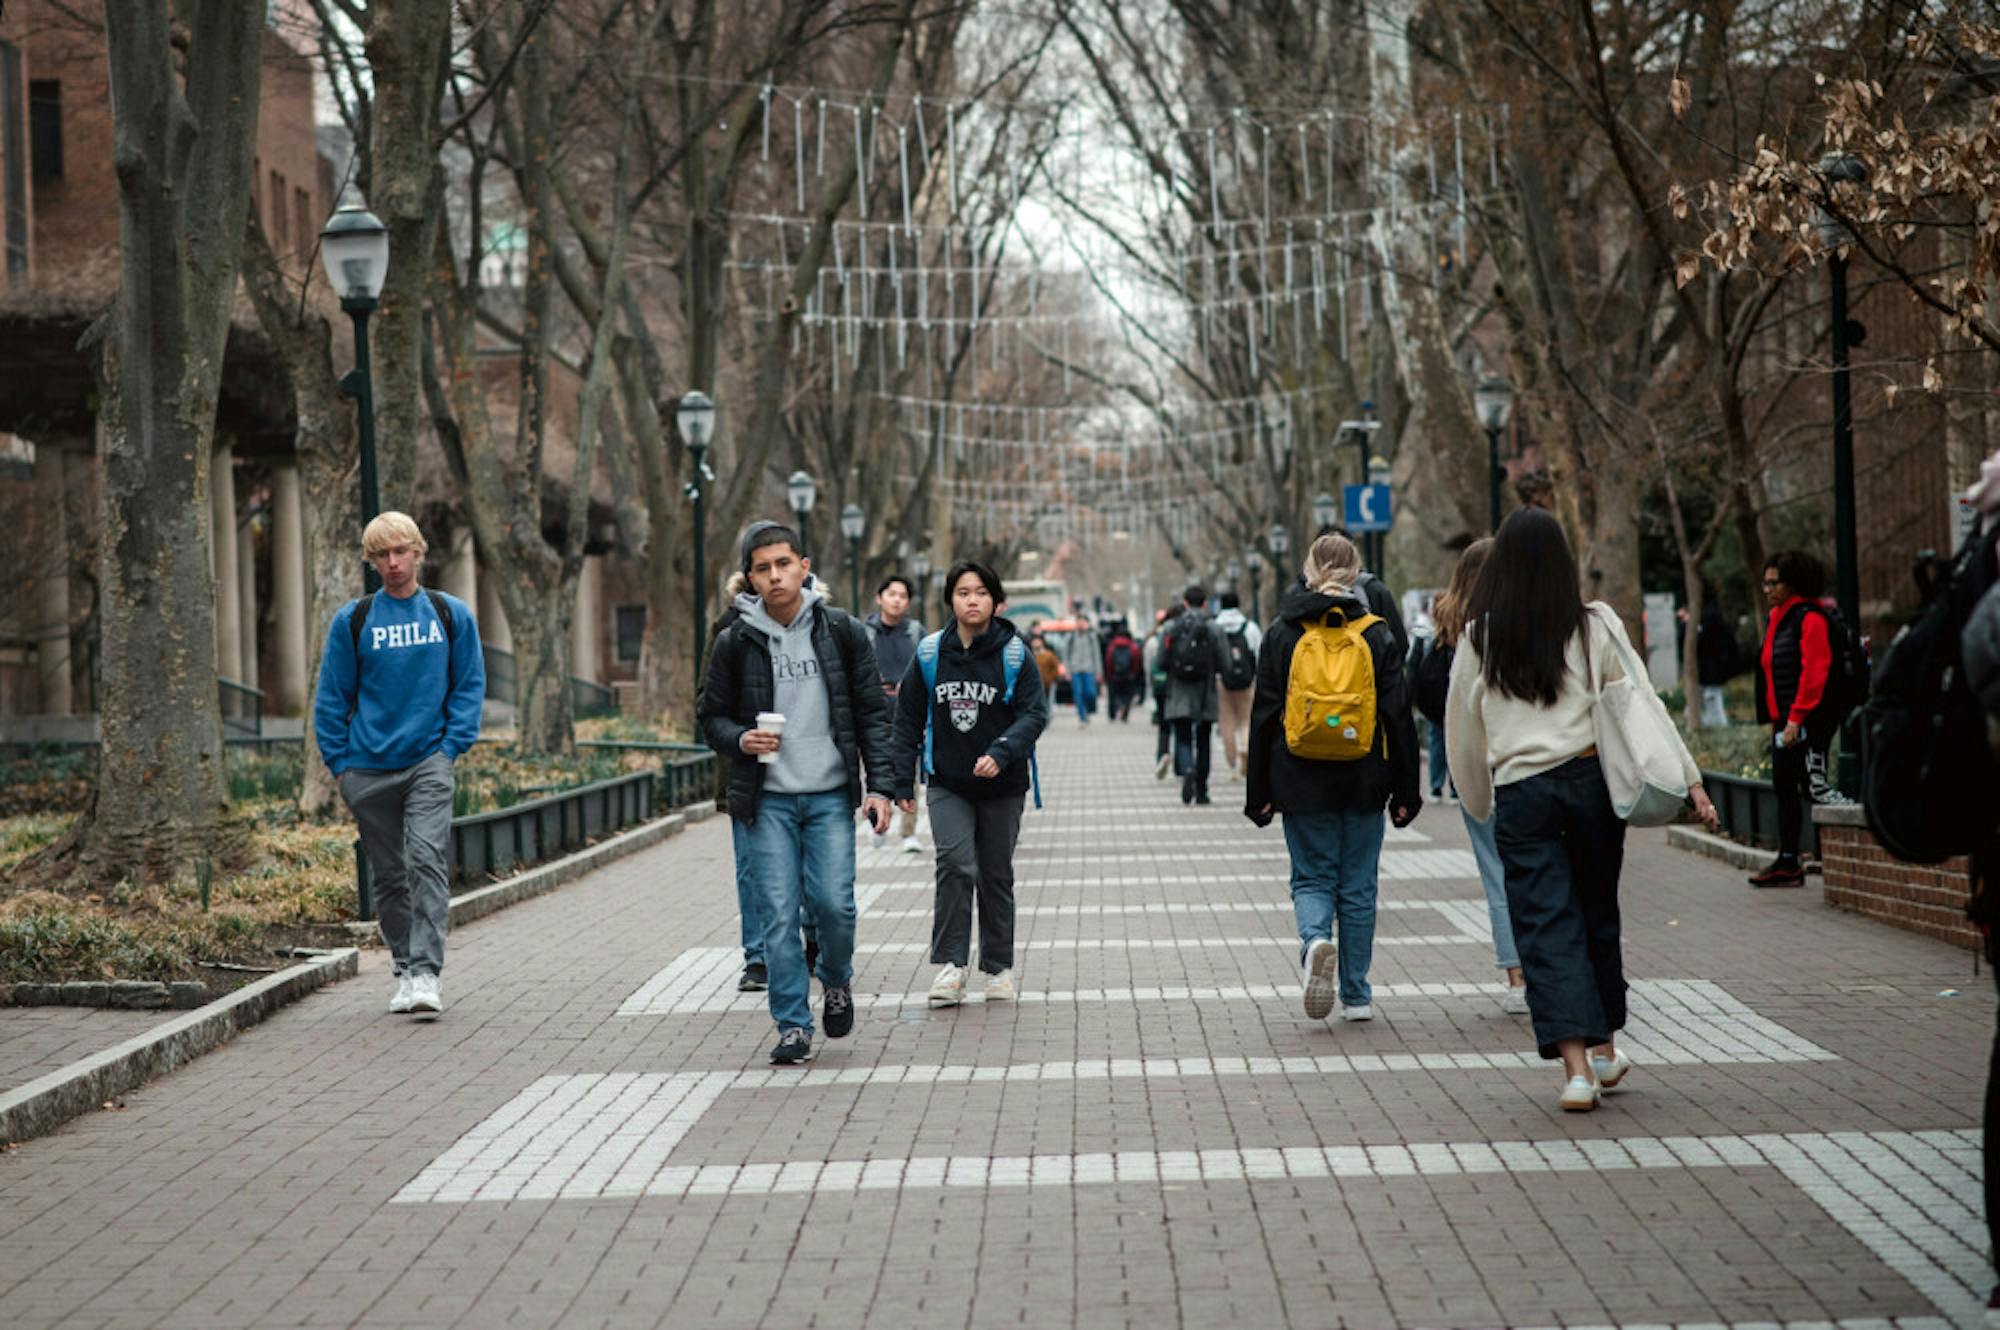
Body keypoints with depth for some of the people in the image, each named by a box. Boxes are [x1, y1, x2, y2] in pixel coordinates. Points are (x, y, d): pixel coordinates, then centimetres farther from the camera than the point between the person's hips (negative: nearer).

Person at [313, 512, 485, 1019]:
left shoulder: (452, 614, 5)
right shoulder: (352, 621, 3)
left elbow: (469, 686, 8)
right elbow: (331, 697, 7)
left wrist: (452, 746, -3)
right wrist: (339, 763, 1)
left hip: (428, 763, -1)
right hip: (368, 769, 1)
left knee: (427, 862, -16)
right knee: (389, 876, 8)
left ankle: (427, 974, -19)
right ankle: (406, 969, 20)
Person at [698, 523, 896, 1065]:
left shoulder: (841, 631, 1)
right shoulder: (735, 642, 0)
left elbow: (872, 712, 4)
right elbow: (711, 715, 9)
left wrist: (880, 785, -3)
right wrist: (740, 739, -13)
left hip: (830, 796, 0)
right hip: (768, 800, 0)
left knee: (833, 903, -8)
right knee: (779, 914, -3)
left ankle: (836, 980, 23)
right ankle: (793, 1025, 7)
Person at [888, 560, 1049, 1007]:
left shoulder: (1013, 654, -4)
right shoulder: (931, 653, 0)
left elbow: (1035, 713, -9)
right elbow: (908, 718, 8)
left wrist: (1001, 753, -25)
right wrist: (902, 781, 5)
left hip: (1001, 785, 0)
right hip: (946, 782, 0)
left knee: (996, 874, 10)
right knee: (956, 865, -17)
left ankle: (999, 968, 23)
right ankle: (950, 965, -11)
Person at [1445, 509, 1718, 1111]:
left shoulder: (1478, 638, 2)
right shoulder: (1596, 625, 1)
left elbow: (1461, 731, 8)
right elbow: (1643, 704, -1)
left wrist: (1481, 804, 21)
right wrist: (1689, 779, 2)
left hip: (1521, 793, -1)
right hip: (1592, 779, 1)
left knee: (1546, 927, 0)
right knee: (1597, 913, 17)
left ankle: (1576, 1066, -10)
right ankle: (1604, 1049, 28)